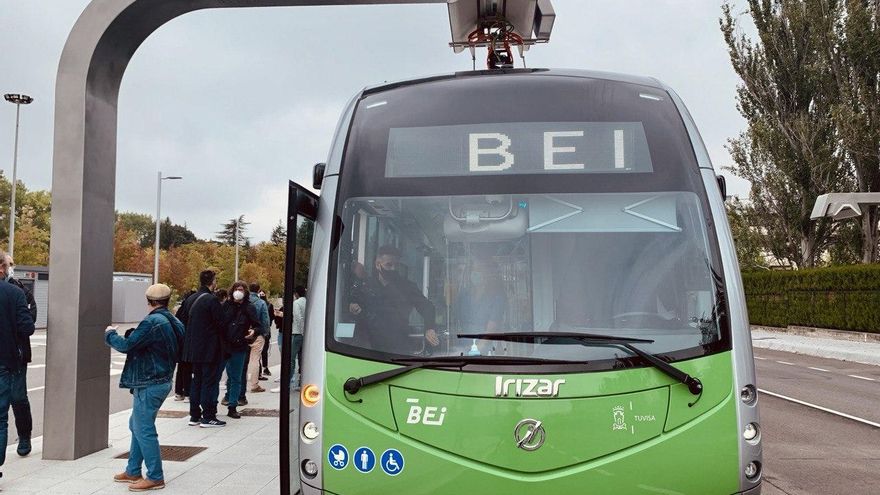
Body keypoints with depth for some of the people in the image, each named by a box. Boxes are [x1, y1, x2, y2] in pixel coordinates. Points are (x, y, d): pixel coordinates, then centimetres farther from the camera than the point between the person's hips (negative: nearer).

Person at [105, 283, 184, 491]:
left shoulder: (152, 322, -20)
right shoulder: (174, 323, 8)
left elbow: (126, 345, -18)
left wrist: (110, 334, 2)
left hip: (148, 385, -10)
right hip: (162, 380, 10)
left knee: (144, 430, -2)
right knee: (137, 425, 19)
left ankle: (155, 477, 4)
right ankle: (133, 471, 27)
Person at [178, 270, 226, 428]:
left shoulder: (190, 299, 8)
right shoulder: (212, 300, -16)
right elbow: (220, 323, -16)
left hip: (194, 348, 8)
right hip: (210, 349, -8)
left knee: (196, 380, 15)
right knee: (210, 381, -2)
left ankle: (194, 415, 19)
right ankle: (208, 417, 1)